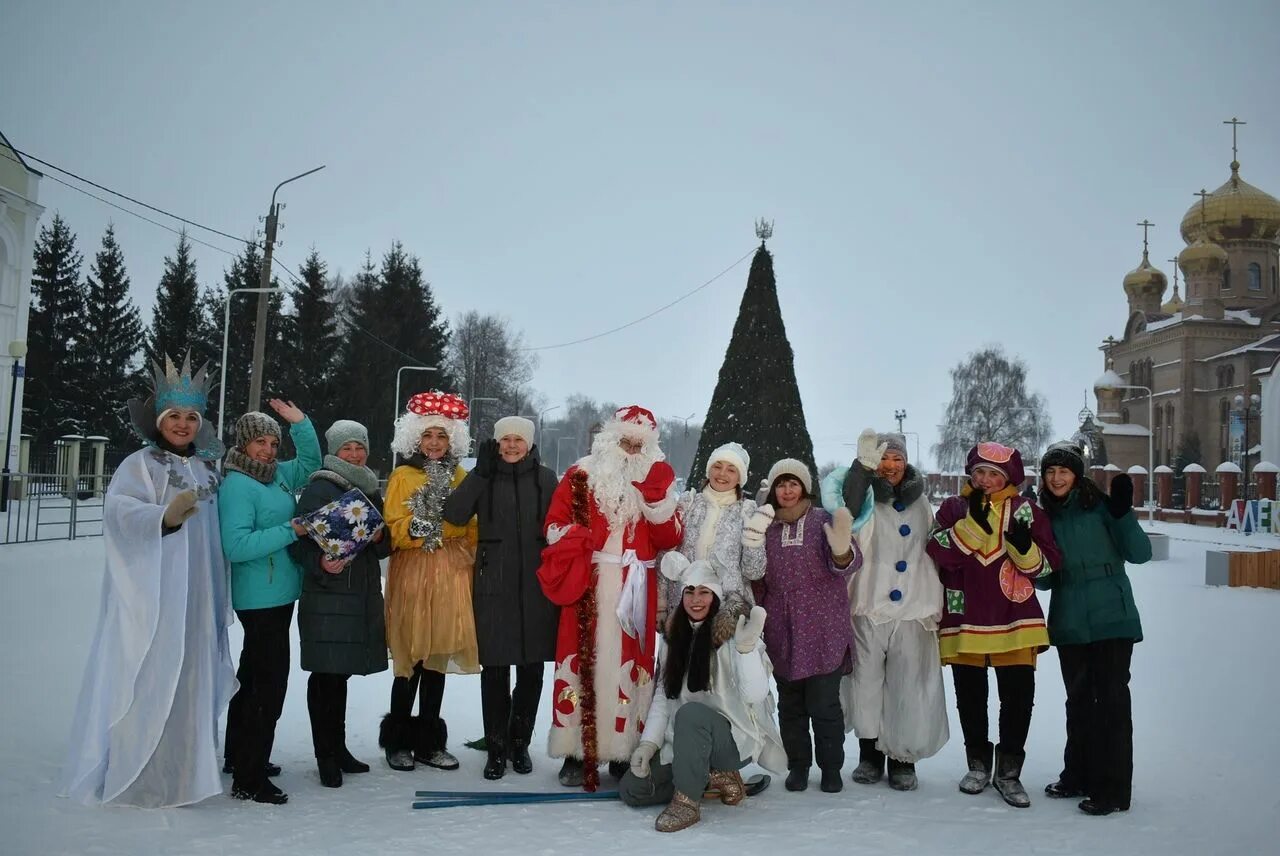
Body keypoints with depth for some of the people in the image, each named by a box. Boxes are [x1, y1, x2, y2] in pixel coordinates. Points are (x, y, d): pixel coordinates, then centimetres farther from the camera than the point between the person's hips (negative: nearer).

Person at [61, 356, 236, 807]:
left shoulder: (205, 470, 13)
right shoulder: (140, 464, -5)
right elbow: (118, 508, -23)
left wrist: (218, 598, 17)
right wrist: (163, 516, -41)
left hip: (195, 597, 6)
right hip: (150, 593, -6)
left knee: (189, 678, 10)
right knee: (146, 680, -4)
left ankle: (179, 770, 21)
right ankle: (133, 775, 6)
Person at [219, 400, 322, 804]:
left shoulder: (278, 474, 9)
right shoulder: (237, 485, -15)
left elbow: (310, 463, 27)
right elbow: (236, 545, -23)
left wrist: (300, 423, 12)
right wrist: (288, 532, -21)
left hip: (279, 594, 9)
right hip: (260, 598, -9)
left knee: (253, 675, 20)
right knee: (270, 682, -9)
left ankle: (239, 755, 35)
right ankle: (250, 779, -2)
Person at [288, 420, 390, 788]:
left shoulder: (370, 490, 16)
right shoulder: (320, 488, -5)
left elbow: (387, 545, 19)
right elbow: (300, 540, -11)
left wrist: (379, 538, -3)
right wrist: (320, 563, -28)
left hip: (364, 595, 7)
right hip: (327, 595, -6)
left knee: (340, 673, 14)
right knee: (326, 675, -3)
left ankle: (337, 748, 24)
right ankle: (326, 756, 7)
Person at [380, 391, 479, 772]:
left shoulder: (459, 476, 12)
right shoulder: (403, 476, 2)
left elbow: (471, 527, 14)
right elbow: (394, 531, -5)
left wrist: (470, 557, 3)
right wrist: (420, 520, -22)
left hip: (452, 576, 3)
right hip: (413, 575, -3)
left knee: (438, 658, 7)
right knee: (411, 660, -2)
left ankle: (429, 742, 17)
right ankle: (398, 740, 13)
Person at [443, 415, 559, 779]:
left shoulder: (546, 479, 5)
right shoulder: (483, 478, 4)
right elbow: (454, 515, -11)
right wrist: (481, 471, -13)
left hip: (536, 586, 1)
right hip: (494, 585, -1)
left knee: (532, 668, 7)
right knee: (495, 668, 0)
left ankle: (519, 743, 22)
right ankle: (496, 748, 12)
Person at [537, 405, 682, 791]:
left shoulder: (658, 481, 12)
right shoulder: (581, 476, 5)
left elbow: (670, 538, 3)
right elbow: (555, 525, 4)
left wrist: (657, 499, -11)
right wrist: (579, 541, -15)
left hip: (635, 590, 2)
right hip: (587, 588, -2)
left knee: (630, 666, 2)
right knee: (582, 662, -4)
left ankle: (623, 754, 11)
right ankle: (577, 754, 3)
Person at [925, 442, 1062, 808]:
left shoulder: (1025, 510, 4)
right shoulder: (953, 509, 5)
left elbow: (1047, 564, 0)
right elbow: (940, 553, -12)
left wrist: (1024, 547, -19)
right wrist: (974, 521, -19)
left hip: (1016, 621, -1)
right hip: (964, 621, 1)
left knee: (1019, 696, -1)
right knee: (970, 698, 11)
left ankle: (1009, 771, 15)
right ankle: (978, 764, 30)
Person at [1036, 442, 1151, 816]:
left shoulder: (1101, 507, -6)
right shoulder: (1045, 517, 8)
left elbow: (1140, 554, -13)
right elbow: (1045, 579, 10)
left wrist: (1123, 513, -25)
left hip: (1111, 619, -5)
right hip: (1070, 624, 5)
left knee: (1111, 697, -3)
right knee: (1078, 699, 14)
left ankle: (1113, 788, 3)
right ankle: (1078, 775, 26)